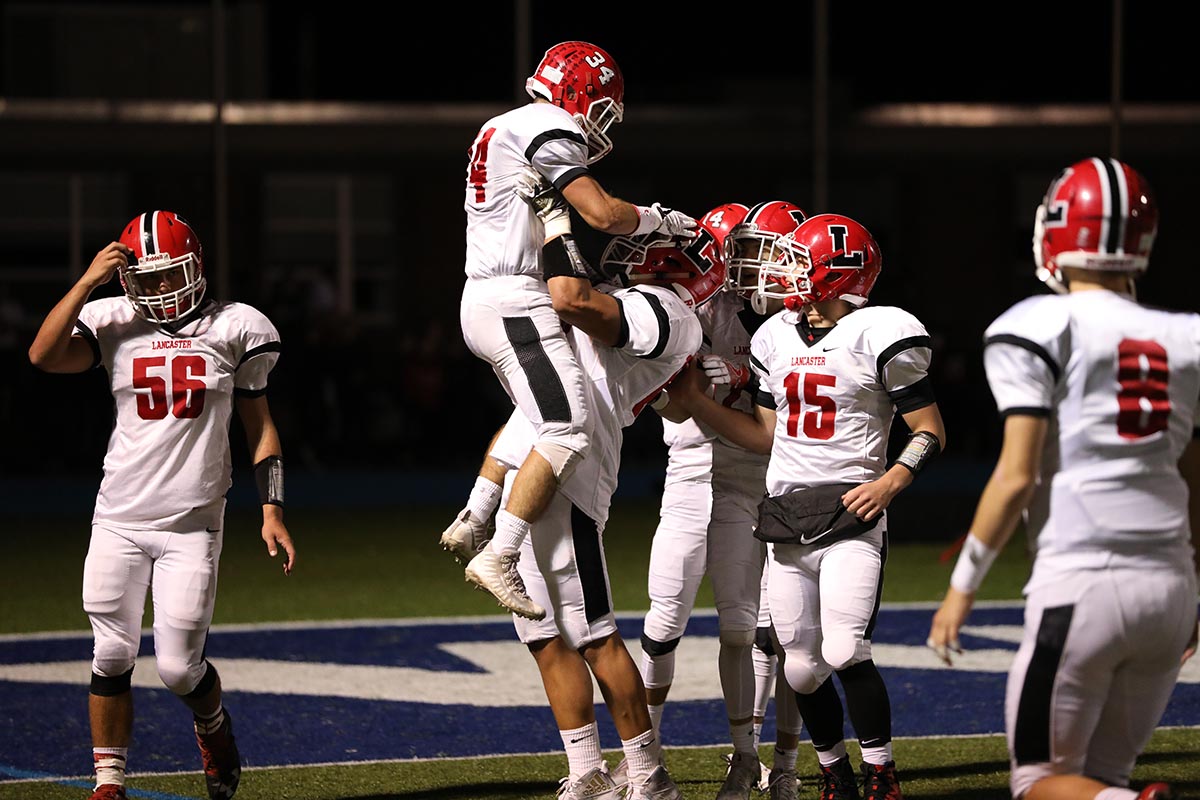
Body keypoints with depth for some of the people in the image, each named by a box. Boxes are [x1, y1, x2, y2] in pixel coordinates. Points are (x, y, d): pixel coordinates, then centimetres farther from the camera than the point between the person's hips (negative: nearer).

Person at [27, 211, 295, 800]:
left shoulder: (234, 328, 3)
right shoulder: (112, 325, 4)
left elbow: (259, 426, 8)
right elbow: (43, 356, -13)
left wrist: (271, 511, 2)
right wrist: (89, 281, -15)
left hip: (192, 524, -1)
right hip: (119, 522, 1)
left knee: (178, 668, -3)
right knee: (112, 656, -1)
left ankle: (213, 726, 30)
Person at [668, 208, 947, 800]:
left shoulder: (880, 335, -7)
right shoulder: (775, 339, 12)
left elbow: (930, 432, -4)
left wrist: (889, 483, -19)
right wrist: (692, 400, 11)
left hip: (850, 514, -6)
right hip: (786, 518, 6)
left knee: (845, 653, -18)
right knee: (802, 669, 5)